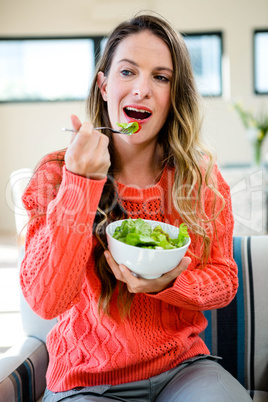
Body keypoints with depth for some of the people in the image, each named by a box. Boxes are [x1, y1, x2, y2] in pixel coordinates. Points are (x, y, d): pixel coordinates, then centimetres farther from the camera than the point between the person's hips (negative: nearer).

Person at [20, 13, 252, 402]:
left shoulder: (203, 178, -3)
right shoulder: (56, 175, -9)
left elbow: (224, 280, 2)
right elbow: (46, 300, -17)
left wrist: (169, 283, -20)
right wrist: (81, 184, -26)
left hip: (183, 365, 1)